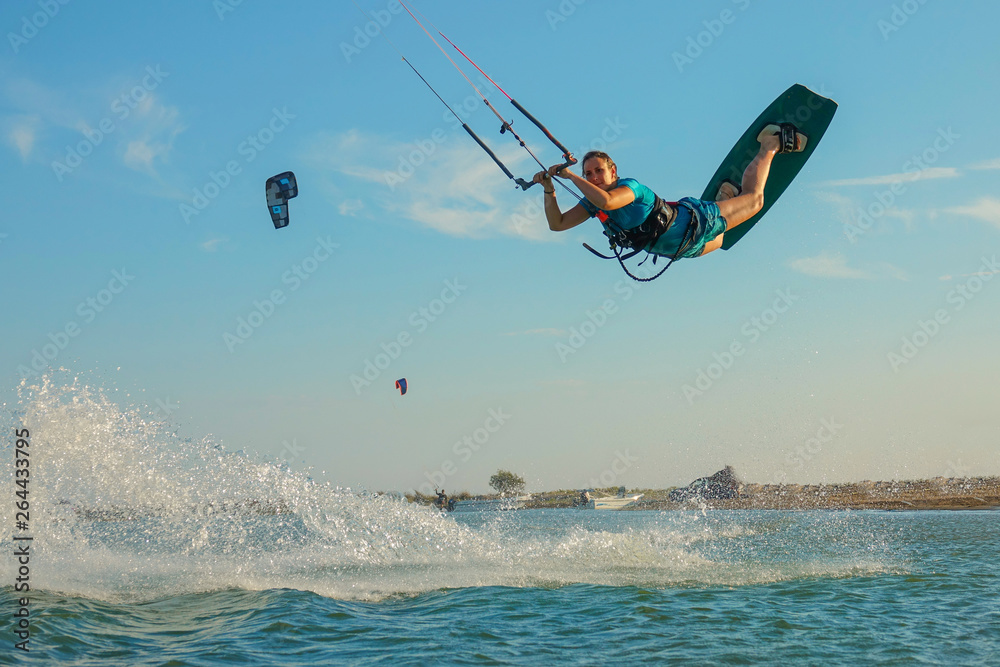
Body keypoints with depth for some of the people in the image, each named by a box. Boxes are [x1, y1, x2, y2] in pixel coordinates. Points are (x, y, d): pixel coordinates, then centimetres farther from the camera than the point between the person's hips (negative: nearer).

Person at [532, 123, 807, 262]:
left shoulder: (629, 186, -35)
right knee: (714, 241, 39)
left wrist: (569, 175, -49)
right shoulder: (593, 201, -14)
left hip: (694, 222, -7)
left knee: (754, 198, 11)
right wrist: (549, 191, -28)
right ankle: (725, 196, 59)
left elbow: (607, 200, -57)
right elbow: (557, 224, -13)